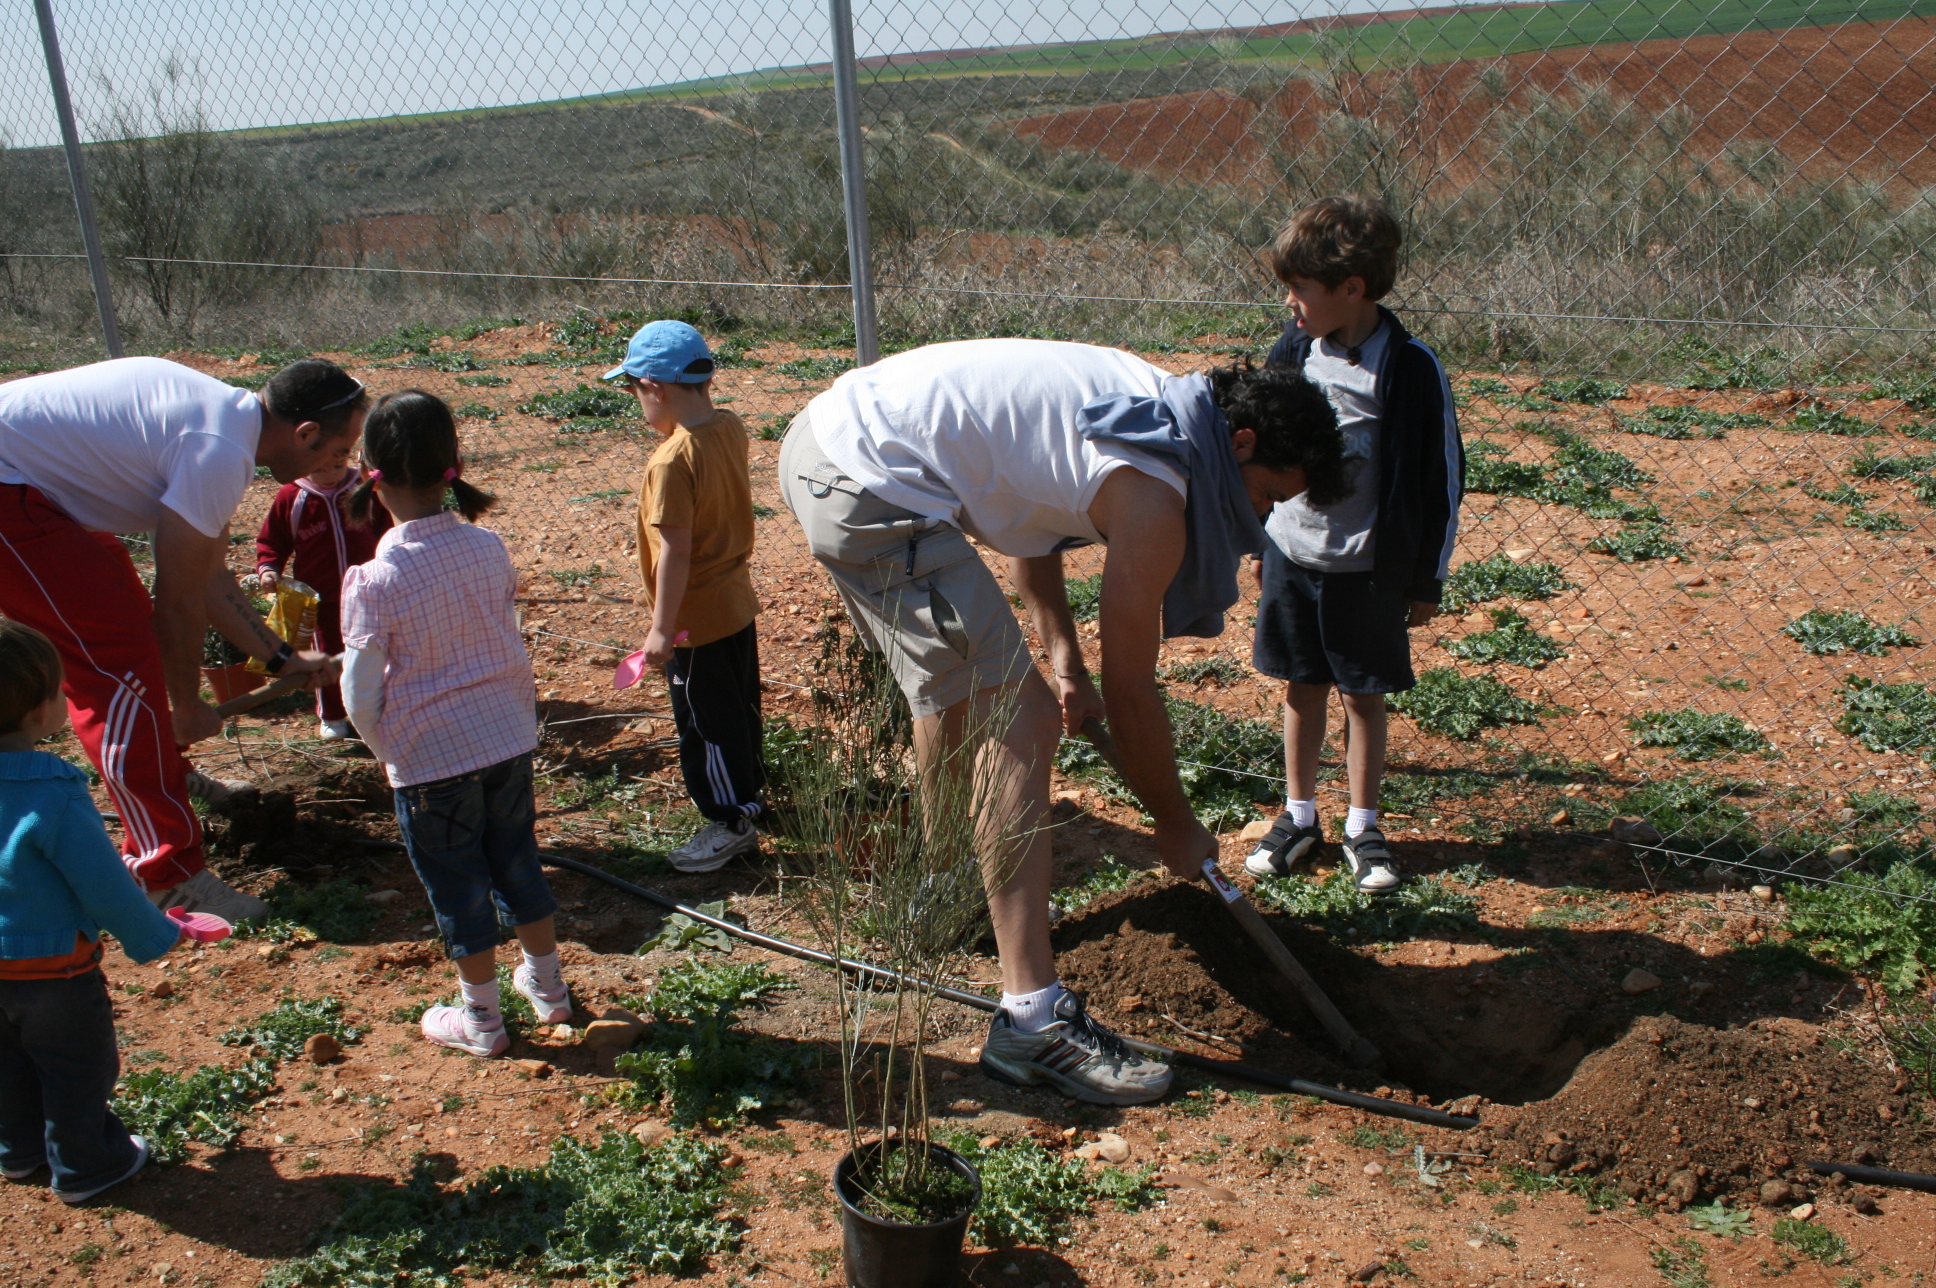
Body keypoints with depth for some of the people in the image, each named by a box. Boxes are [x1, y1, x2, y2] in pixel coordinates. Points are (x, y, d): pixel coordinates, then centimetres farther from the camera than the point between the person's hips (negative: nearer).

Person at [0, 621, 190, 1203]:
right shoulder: (54, 796, -31)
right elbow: (106, 889, -25)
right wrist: (158, 936, -8)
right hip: (53, 969, -7)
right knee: (78, 1069, 15)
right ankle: (84, 1166, 31)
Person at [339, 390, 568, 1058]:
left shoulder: (374, 581, -20)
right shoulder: (488, 548, -7)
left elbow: (361, 694, -13)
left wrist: (385, 749, 7)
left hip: (431, 758, -4)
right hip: (508, 737, 5)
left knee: (457, 885, 12)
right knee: (517, 862, 21)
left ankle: (482, 1019, 28)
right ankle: (547, 985, 37)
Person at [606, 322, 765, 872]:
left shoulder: (672, 462, -27)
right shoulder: (730, 428, -4)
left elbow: (675, 550, -25)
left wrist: (662, 628, -18)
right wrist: (701, 396, 8)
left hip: (697, 617, -9)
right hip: (737, 601, 9)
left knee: (704, 722, 7)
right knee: (738, 705, 24)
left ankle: (731, 823, 19)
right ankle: (749, 789, 43)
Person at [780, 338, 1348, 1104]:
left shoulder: (1154, 403, 13)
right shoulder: (1154, 494, -14)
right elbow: (1130, 689, -7)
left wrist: (1063, 654, 17)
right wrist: (1178, 829, 8)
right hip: (871, 487, -11)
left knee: (953, 688, 27)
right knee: (1017, 725, -11)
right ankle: (1033, 1019, -11)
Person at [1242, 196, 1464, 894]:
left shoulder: (1411, 369, -14)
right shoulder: (1293, 352, -1)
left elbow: (1441, 478, -7)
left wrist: (1427, 580, -4)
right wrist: (1259, 543, 15)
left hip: (1367, 568, -4)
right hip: (1290, 555, 4)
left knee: (1363, 697, 9)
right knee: (1300, 688, 13)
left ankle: (1362, 828, 24)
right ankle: (1299, 816, 28)